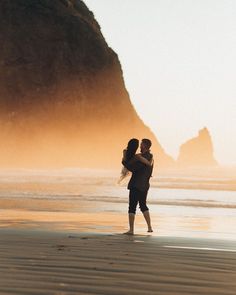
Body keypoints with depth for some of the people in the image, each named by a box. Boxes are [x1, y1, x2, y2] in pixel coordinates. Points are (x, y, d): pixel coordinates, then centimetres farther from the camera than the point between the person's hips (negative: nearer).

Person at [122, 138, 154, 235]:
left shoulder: (143, 158, -20)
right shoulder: (150, 157, 10)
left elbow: (132, 168, -25)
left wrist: (124, 162, -9)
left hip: (136, 186, -9)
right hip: (144, 185, 9)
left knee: (132, 207, -4)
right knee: (143, 205, 21)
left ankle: (131, 230, -5)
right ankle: (149, 227, 19)